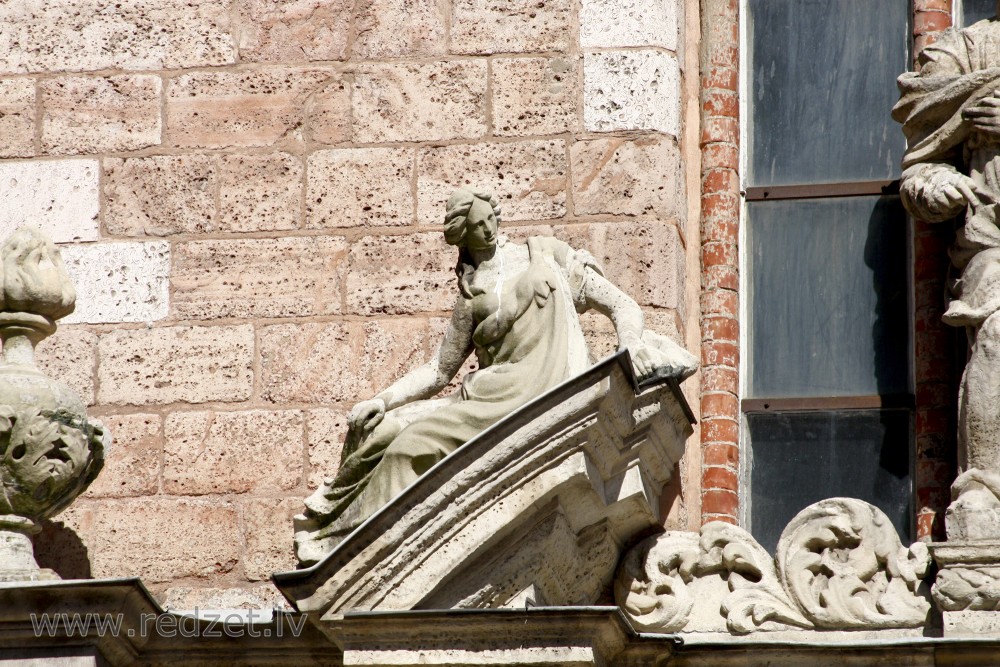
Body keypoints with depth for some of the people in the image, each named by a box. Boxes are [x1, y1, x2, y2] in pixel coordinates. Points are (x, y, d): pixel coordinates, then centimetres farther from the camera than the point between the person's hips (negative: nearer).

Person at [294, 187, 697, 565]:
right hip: (489, 394, 4)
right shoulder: (471, 296, 20)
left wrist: (631, 345, -12)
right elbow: (439, 371, 21)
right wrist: (382, 401, 6)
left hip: (547, 391, -4)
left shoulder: (547, 255, 14)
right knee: (378, 429, -7)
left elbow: (621, 307, 10)